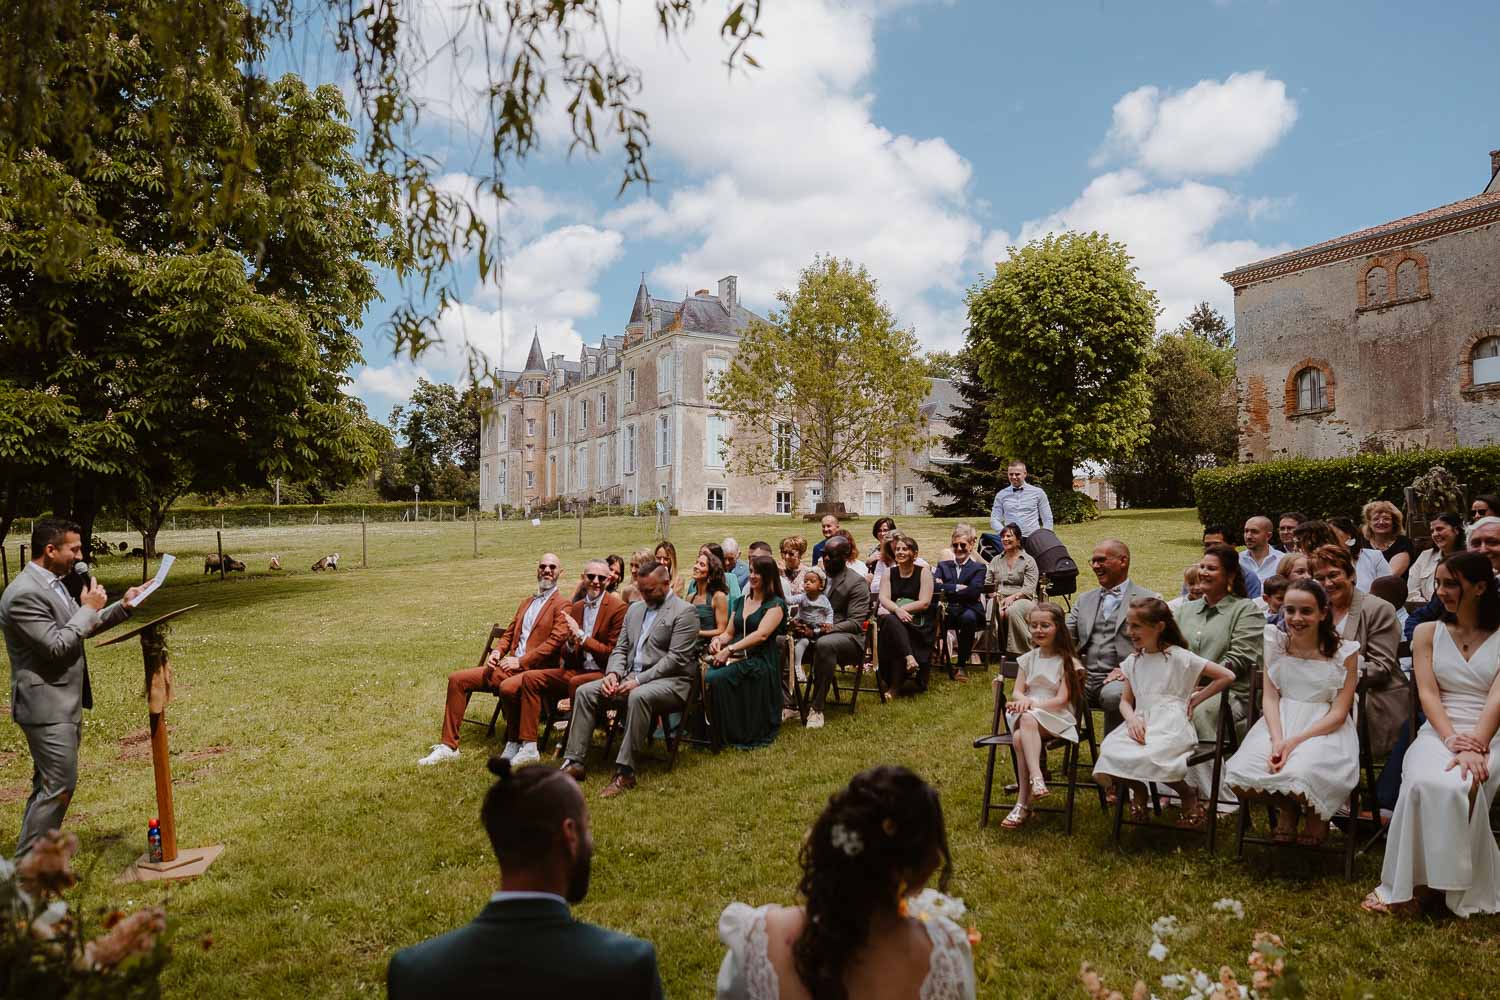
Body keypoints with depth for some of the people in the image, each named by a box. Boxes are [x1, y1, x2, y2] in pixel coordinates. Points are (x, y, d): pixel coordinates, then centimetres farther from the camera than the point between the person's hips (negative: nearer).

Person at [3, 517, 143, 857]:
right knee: (59, 785, -3)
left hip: (65, 703, 10)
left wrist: (122, 607, 9)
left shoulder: (53, 584, 10)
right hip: (47, 706, -10)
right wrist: (89, 608, -15)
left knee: (49, 784, 19)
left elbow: (80, 627, 21)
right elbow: (56, 646, -24)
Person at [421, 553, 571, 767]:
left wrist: (521, 661, -17)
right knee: (457, 679, -3)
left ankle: (514, 745, -14)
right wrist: (497, 651, 4)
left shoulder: (563, 605, -3)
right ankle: (448, 746, 3)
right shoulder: (526, 601, 24)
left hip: (537, 670, -8)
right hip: (510, 666, 8)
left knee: (507, 687, -39)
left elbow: (555, 641, -14)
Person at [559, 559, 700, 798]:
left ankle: (625, 771, -33)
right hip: (631, 677, 8)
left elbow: (676, 658, -15)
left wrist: (639, 680, -20)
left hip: (670, 682, -7)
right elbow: (621, 648, 18)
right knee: (585, 691, -9)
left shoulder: (684, 612, -7)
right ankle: (574, 763, -10)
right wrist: (613, 673, -5)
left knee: (639, 696, -38)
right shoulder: (635, 609, 18)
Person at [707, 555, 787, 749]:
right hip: (735, 658, 6)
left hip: (760, 660, -6)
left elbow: (761, 634, -14)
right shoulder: (741, 602, 22)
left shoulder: (776, 604, 1)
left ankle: (729, 736, -16)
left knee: (715, 680, -30)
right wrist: (718, 640, -2)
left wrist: (730, 649, -21)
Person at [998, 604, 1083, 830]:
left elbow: (1061, 699, -7)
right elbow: (1017, 693, 9)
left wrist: (1033, 704, -20)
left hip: (1057, 717, -4)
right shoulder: (1027, 659, 17)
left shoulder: (1067, 662, 3)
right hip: (1028, 714, 4)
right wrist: (1024, 701, -16)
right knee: (1020, 736, -34)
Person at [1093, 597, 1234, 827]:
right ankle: (1138, 790, 7)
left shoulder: (1178, 657, -1)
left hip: (1171, 726, -5)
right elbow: (1125, 701, 15)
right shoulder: (1133, 661, 16)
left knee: (1146, 757, -34)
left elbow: (1227, 676, -1)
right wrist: (1132, 719, -7)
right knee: (1109, 751, -26)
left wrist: (1195, 700, 1)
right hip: (1141, 724, 5)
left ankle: (1189, 794, -2)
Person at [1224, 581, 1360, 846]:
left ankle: (1316, 814, 7)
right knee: (1238, 778, -24)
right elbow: (1269, 697, 1)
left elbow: (1339, 713, -7)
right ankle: (1286, 808, 12)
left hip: (1324, 729, -2)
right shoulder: (1276, 642, 4)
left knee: (1300, 776, -35)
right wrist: (1277, 740, -18)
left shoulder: (1344, 652, -4)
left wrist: (1295, 741, -20)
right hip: (1280, 722, 3)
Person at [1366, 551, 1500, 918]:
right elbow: (1428, 694, 1)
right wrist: (1452, 740, -16)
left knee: (1460, 787, -33)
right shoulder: (1428, 633, 12)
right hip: (1439, 731, 2)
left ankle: (1456, 887, -14)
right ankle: (1417, 883, -18)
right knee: (1423, 784, -32)